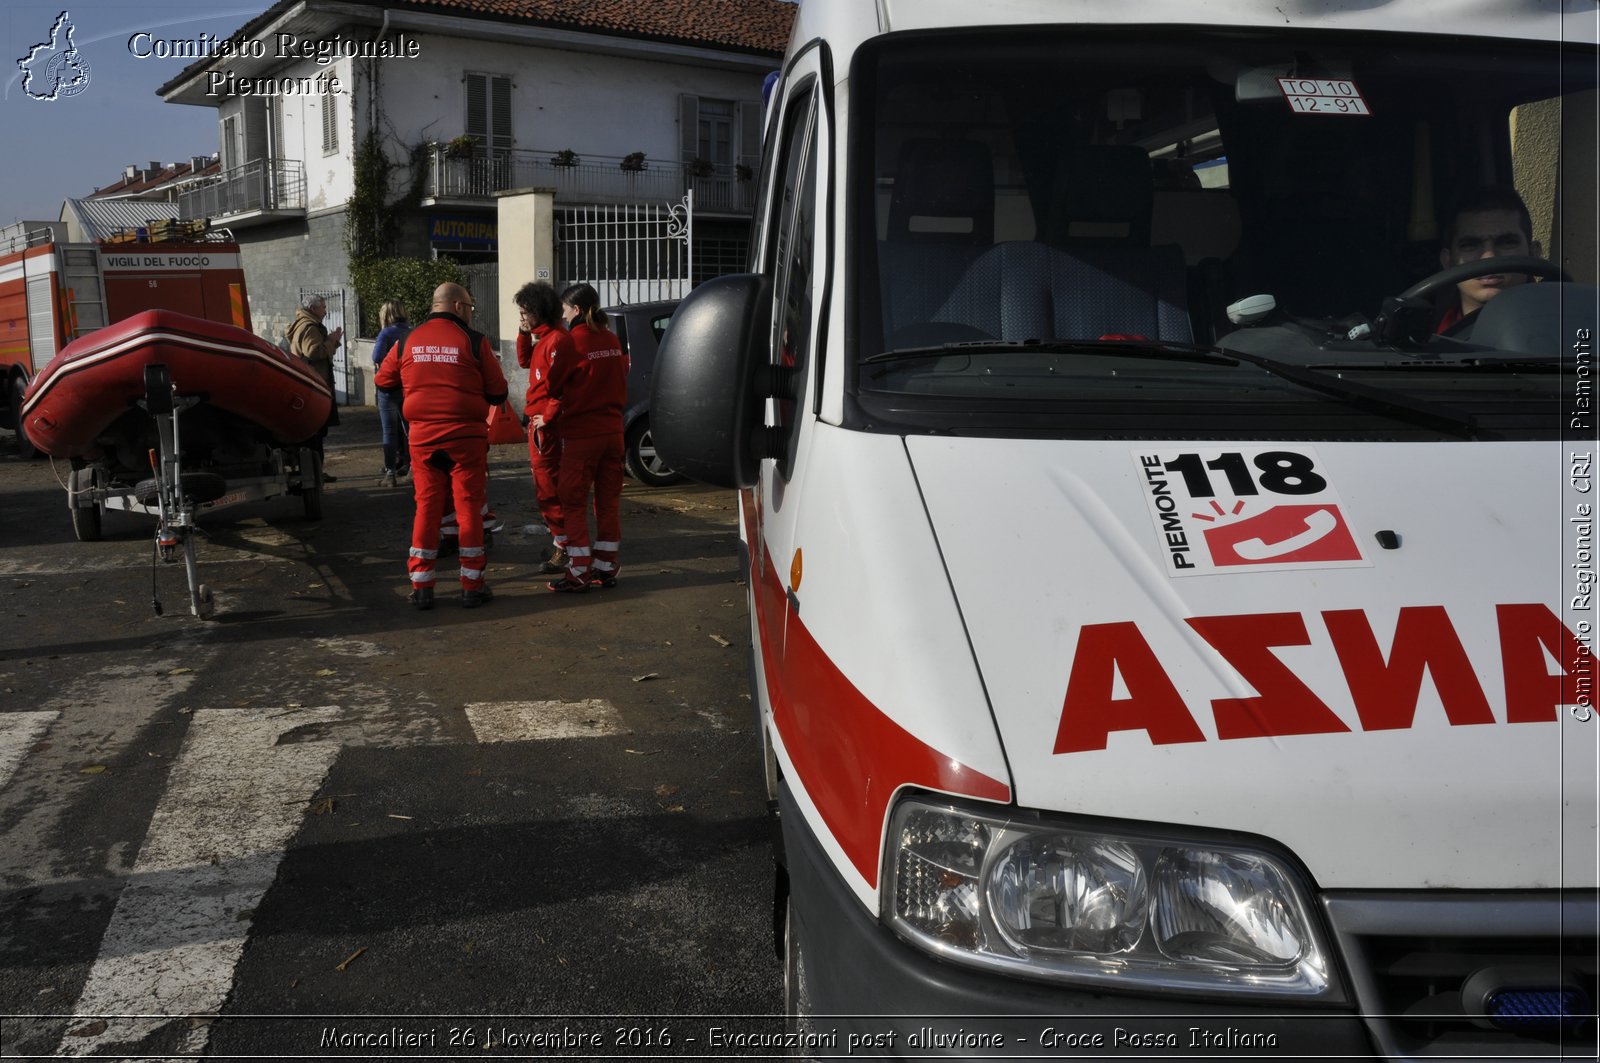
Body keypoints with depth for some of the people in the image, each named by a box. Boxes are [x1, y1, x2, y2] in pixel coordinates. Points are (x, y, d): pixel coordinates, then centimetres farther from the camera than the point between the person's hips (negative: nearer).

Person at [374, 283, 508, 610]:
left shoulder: (407, 341, 5)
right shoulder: (474, 341, -6)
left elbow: (384, 381, 16)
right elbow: (498, 393, -3)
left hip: (422, 438, 3)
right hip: (465, 436, -3)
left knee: (426, 508, 10)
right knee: (469, 508, 4)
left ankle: (421, 586, 10)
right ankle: (472, 586, 7)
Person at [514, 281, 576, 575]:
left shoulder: (557, 340, -18)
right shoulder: (542, 337, 14)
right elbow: (525, 361, 24)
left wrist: (547, 416, -19)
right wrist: (524, 333, 10)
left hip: (547, 424, -11)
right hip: (538, 421, 11)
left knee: (548, 485, -7)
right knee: (544, 484, 18)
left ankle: (563, 546, -1)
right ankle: (559, 541, 27)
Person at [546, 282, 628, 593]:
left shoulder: (574, 342, -12)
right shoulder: (613, 340, 6)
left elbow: (552, 386, -6)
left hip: (582, 433, -6)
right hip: (612, 430, 6)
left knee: (574, 503, 1)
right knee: (608, 500, 12)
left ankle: (578, 573, -1)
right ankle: (606, 568, 17)